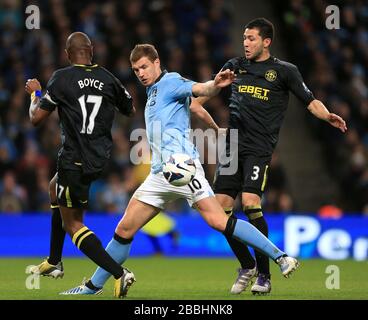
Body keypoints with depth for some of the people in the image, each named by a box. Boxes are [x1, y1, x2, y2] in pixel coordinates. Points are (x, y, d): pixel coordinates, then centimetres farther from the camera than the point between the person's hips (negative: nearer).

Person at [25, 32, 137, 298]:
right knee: (55, 187, 32)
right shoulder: (108, 78, 1)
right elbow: (131, 111, 17)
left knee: (74, 224, 2)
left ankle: (119, 273, -18)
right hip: (101, 158, 6)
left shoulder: (62, 79, -11)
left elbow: (36, 118, -6)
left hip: (75, 160, -6)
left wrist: (35, 94, 13)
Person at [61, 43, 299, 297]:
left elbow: (200, 89, -20)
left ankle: (281, 257, -17)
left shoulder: (170, 82, -1)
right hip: (160, 175, 9)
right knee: (124, 231, 9)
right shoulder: (153, 91, 24)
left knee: (219, 221, -20)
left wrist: (215, 85, -43)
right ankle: (93, 287, 17)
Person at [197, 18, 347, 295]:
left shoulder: (284, 71, 3)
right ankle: (247, 266, 16)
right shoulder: (235, 66, 14)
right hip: (233, 145, 5)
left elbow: (310, 101, 2)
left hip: (260, 149, -5)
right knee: (221, 206, -4)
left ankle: (264, 275, -11)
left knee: (250, 203, -21)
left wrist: (328, 116, -16)